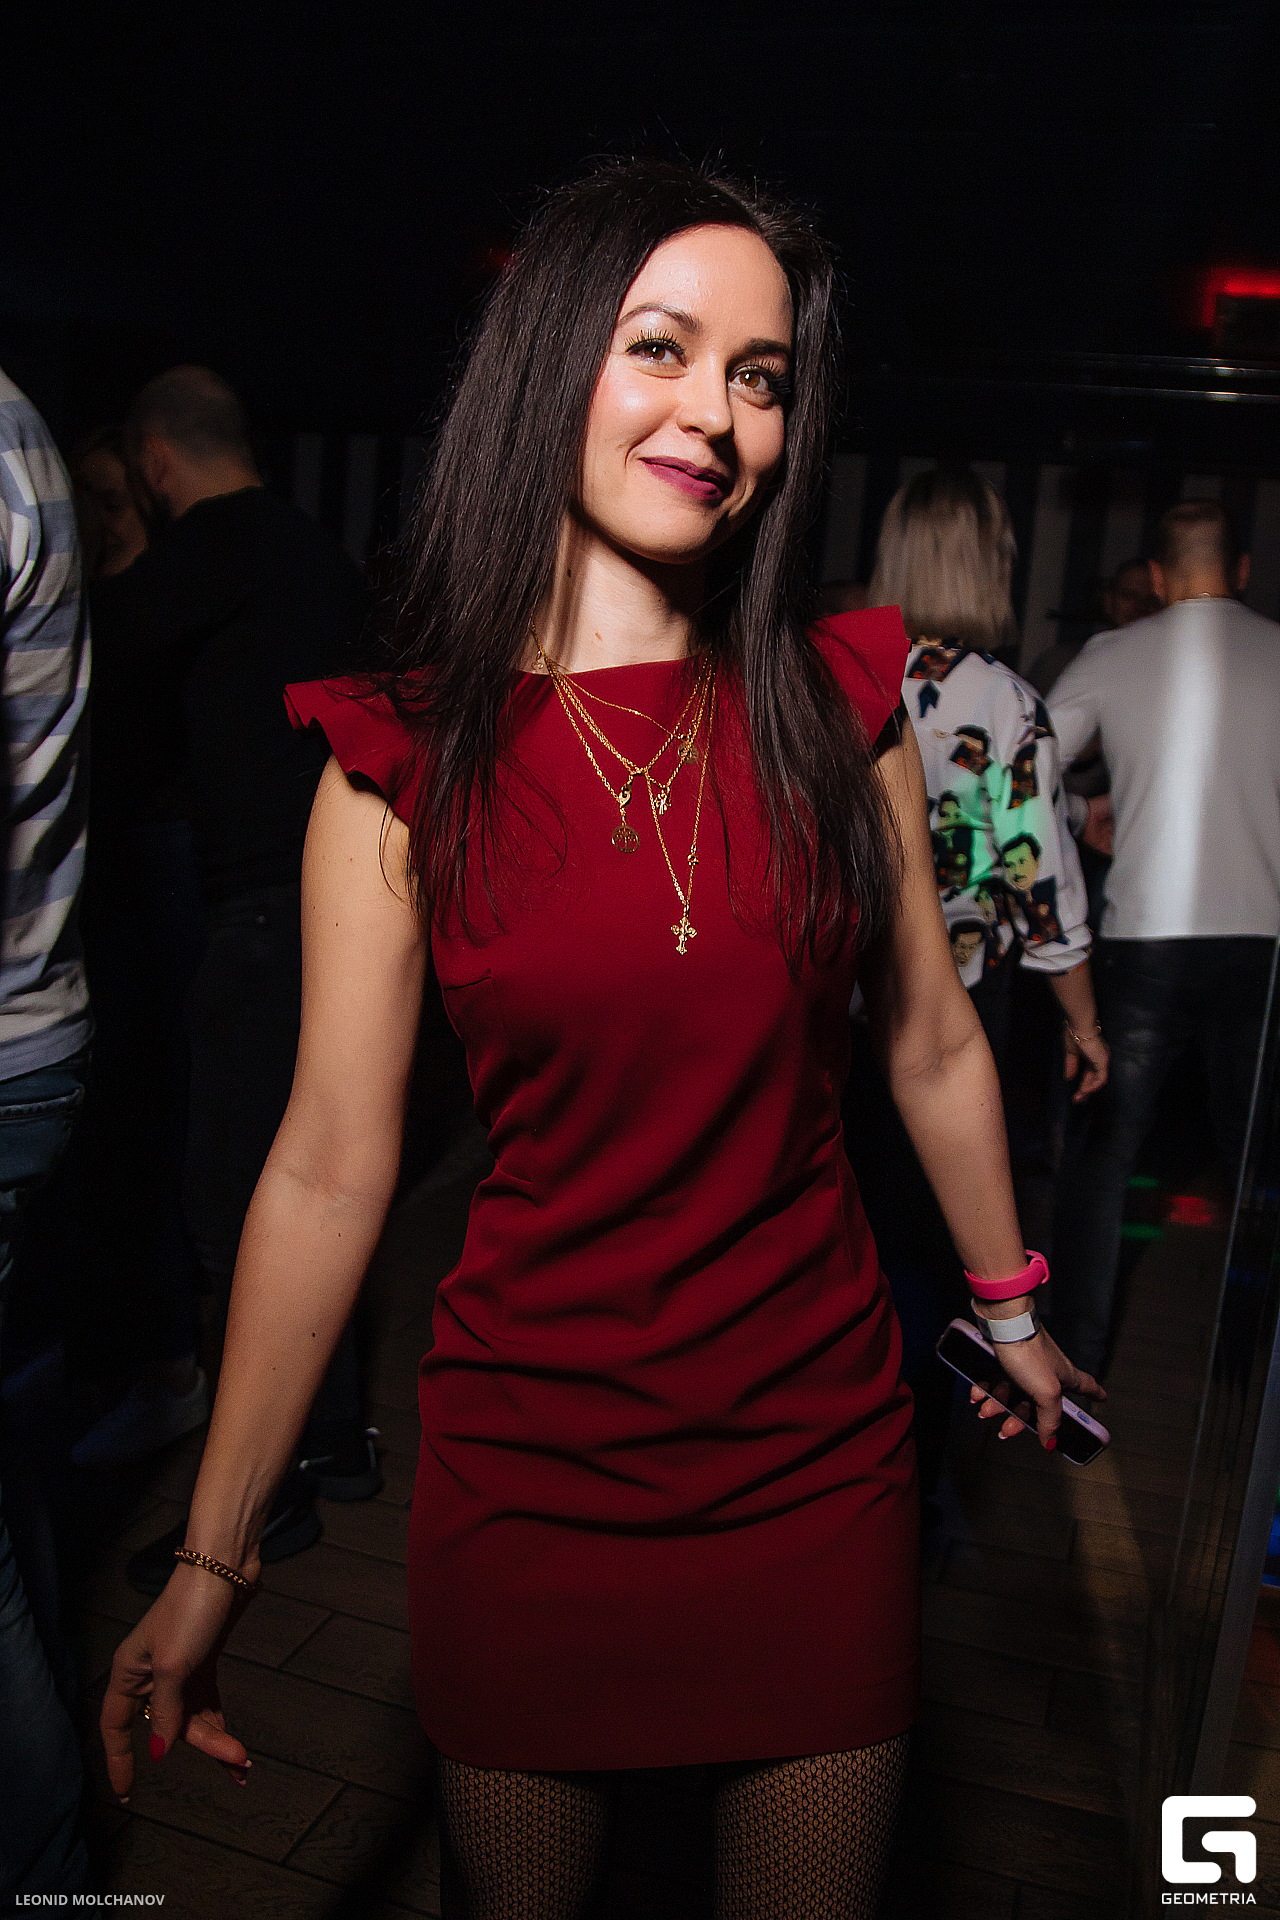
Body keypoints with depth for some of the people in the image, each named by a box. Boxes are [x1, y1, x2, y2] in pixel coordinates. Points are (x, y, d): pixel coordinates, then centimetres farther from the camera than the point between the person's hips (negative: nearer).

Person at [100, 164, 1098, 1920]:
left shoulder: (837, 704, -4)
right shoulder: (405, 759, -10)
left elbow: (932, 1046, 5)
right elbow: (330, 1168, -8)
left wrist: (1011, 1306, 17)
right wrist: (212, 1558, -4)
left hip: (823, 1457, 2)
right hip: (526, 1470, -1)